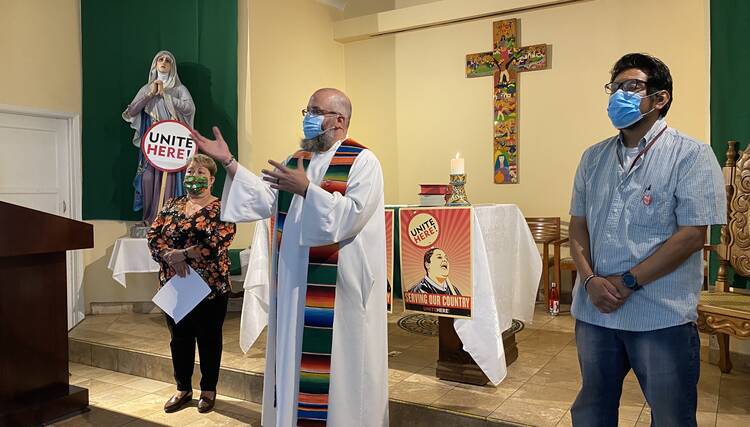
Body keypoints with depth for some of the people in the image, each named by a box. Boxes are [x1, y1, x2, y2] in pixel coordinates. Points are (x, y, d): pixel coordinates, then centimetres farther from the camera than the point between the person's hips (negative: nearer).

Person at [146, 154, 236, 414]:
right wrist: (169, 256, -17)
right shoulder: (172, 205, 9)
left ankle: (208, 390, 26)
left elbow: (217, 244, -20)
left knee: (208, 339, 9)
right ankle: (183, 389, 31)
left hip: (210, 286, -4)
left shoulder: (221, 209, -7)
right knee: (179, 338, 15)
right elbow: (153, 235, 0)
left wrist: (182, 254, -20)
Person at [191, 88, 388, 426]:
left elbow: (352, 214, -19)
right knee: (295, 356, 14)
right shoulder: (297, 160, 15)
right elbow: (264, 199, 7)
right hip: (296, 284, 7)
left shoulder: (363, 162, -6)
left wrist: (307, 190, -26)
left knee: (339, 366, 1)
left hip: (339, 287, -6)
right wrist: (228, 163, 1)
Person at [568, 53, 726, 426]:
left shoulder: (691, 156, -6)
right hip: (594, 310, 5)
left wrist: (627, 282, -15)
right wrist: (590, 281, -7)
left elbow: (692, 235, -13)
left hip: (662, 315, -4)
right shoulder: (593, 157, 10)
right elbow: (578, 225, 8)